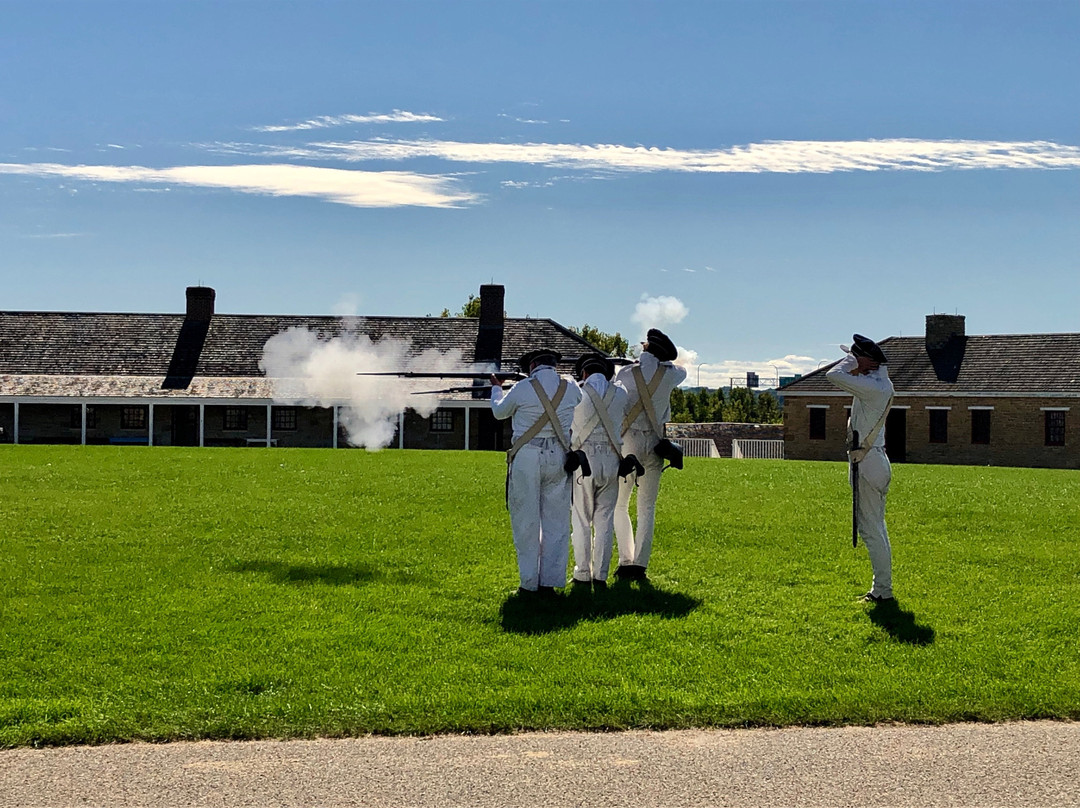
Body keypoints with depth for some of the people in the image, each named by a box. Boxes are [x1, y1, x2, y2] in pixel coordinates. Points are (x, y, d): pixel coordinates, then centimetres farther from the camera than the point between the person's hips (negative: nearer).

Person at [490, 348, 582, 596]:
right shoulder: (571, 388, 1)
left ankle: (530, 583, 6)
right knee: (556, 521, 9)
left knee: (526, 522, 5)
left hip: (527, 457, -3)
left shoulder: (522, 389, -7)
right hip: (558, 457, 3)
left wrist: (496, 389, 31)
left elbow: (500, 412, 12)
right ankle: (550, 582, 9)